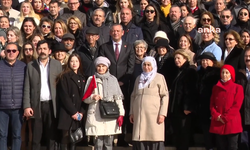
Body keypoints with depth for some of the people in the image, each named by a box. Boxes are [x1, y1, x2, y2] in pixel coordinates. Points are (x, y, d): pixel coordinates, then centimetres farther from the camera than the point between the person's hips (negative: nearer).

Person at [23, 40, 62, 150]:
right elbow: (27, 88, 3)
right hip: (36, 105, 0)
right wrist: (26, 106, -5)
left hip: (51, 105, 0)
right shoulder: (30, 66, 6)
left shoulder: (57, 65, 6)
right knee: (36, 136, 3)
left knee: (51, 135, 5)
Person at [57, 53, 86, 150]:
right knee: (65, 137, -6)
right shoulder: (65, 76, -2)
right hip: (67, 112, -5)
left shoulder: (82, 78, 15)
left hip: (78, 113, 5)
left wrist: (81, 112, -4)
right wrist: (73, 111, -13)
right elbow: (64, 96, -10)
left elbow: (84, 96, 10)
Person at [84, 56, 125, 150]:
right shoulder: (91, 79, 10)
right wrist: (93, 97, -10)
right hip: (96, 116, -1)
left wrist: (121, 114, 2)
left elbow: (118, 97, 10)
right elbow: (85, 99, 11)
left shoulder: (113, 79, 12)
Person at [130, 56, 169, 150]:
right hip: (139, 114, 4)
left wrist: (162, 113, -11)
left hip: (154, 115, -4)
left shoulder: (159, 77, 4)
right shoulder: (139, 78, 18)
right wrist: (131, 113, 14)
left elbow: (165, 96, -2)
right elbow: (133, 96, 21)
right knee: (140, 140, -1)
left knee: (155, 140, -7)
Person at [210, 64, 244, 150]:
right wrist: (216, 116, -8)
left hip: (231, 124, -4)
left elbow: (237, 105, -7)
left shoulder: (238, 88, 0)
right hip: (218, 124, 4)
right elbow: (212, 104, 10)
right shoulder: (216, 87, 13)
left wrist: (225, 118, -13)